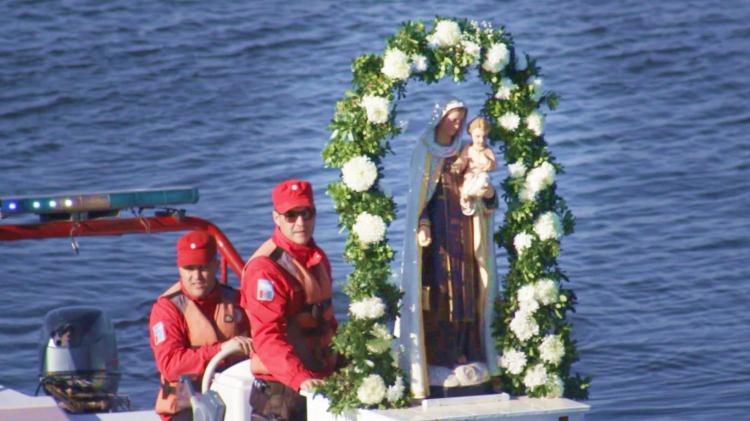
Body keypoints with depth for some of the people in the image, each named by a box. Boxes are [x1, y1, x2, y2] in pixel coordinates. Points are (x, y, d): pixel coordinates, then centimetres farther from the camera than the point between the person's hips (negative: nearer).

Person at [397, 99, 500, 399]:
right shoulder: (425, 153, 2)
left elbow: (482, 205, 15)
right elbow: (418, 195, -6)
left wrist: (488, 195, -8)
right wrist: (422, 225, -21)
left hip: (463, 233, 5)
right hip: (437, 228, -5)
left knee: (465, 292, 1)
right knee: (438, 291, -9)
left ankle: (463, 355, 4)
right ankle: (436, 358, -9)